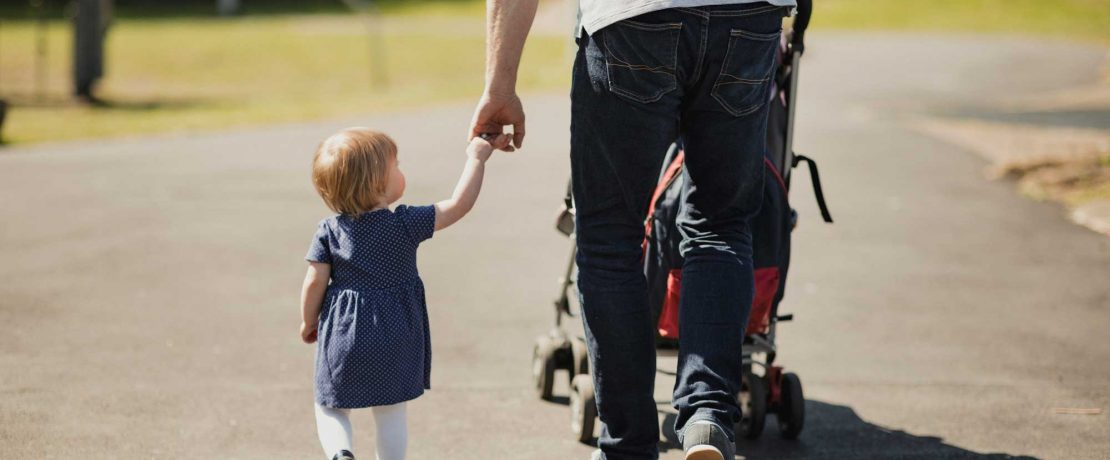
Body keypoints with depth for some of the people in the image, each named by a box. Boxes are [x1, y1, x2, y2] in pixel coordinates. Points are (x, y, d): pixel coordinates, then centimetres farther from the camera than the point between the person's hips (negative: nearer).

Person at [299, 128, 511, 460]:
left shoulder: (329, 232, -7)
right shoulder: (406, 224, -11)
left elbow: (315, 282, -6)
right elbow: (458, 205, -10)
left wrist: (308, 323, 10)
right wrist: (476, 159, 0)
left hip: (343, 336, 0)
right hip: (394, 341, 0)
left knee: (330, 409, 13)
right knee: (390, 415, 12)